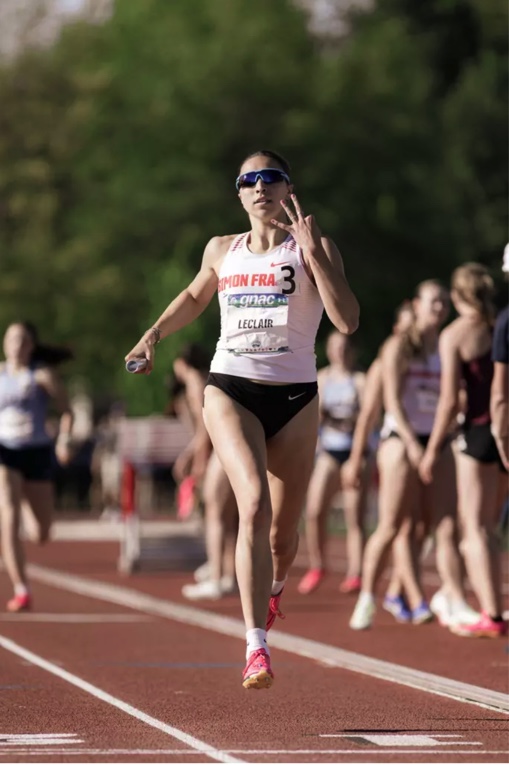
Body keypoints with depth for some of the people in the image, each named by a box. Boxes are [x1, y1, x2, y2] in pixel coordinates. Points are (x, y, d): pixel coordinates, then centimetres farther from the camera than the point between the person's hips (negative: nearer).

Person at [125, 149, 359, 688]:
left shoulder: (313, 248, -2)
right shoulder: (222, 251, 9)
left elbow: (348, 321, -16)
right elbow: (195, 296, 31)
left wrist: (314, 253, -21)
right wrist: (154, 333, 18)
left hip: (295, 398, 0)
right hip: (230, 390, 0)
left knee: (282, 533, 9)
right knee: (254, 504, -24)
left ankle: (272, 588, 48)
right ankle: (256, 646, -28)